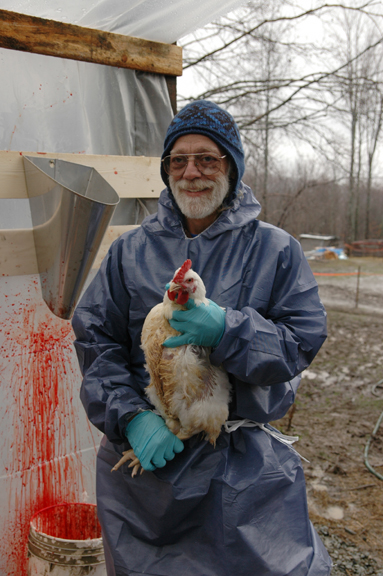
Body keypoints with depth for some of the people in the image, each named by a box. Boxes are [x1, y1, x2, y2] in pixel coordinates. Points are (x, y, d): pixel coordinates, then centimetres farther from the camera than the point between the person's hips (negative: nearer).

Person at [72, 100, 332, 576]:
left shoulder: (276, 250, -2)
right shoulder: (130, 250, 2)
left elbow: (303, 341, -8)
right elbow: (95, 339, -2)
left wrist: (226, 330, -25)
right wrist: (130, 416, -16)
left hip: (243, 463, -1)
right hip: (142, 451, 2)